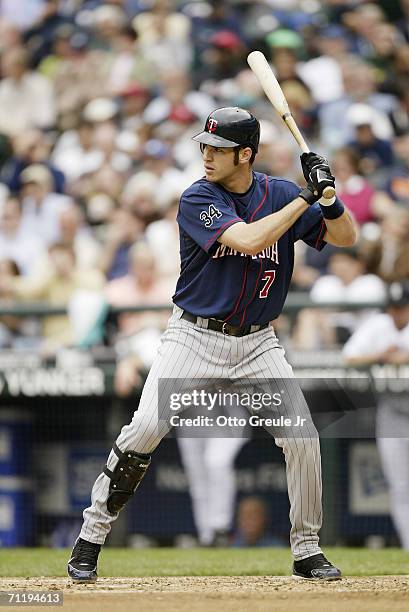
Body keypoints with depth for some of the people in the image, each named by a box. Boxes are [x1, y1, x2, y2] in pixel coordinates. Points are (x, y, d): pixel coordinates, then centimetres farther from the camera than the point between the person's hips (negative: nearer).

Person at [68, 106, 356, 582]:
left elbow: (345, 237, 4)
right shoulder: (197, 199, -12)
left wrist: (328, 196, -15)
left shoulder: (279, 194, 1)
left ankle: (307, 550, 9)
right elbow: (248, 240, -26)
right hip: (194, 337, -3)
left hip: (257, 345, 3)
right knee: (145, 427, -18)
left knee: (302, 436, -8)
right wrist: (306, 198, -22)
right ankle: (92, 536, -4)